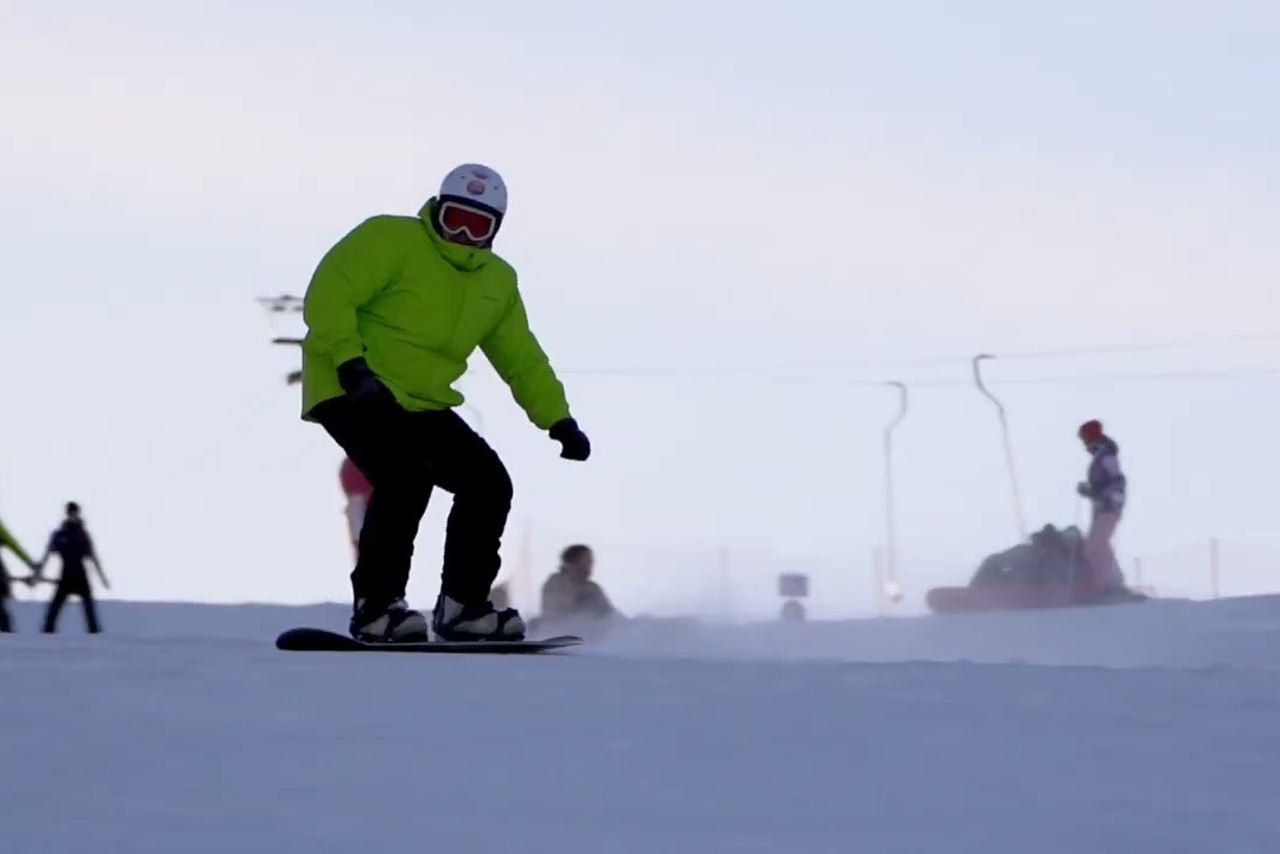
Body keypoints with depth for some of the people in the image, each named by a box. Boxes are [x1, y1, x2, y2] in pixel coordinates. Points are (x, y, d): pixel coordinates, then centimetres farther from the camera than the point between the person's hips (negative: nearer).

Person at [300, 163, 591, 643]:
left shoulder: (498, 282, 13)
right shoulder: (389, 240, -10)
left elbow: (523, 360, 21)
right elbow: (328, 296, -18)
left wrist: (558, 419, 11)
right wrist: (351, 362, -29)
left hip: (420, 404, 8)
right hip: (350, 392, -8)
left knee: (488, 482, 0)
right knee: (407, 476, -29)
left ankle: (461, 607, 11)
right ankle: (375, 607, -22)